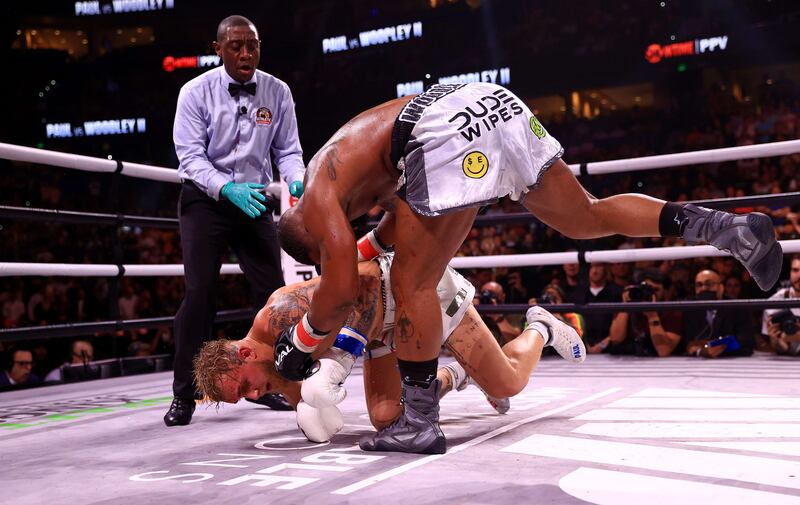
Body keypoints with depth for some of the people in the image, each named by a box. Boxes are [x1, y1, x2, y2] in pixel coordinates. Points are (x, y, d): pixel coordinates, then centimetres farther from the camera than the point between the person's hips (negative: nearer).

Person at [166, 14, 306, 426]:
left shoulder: (277, 92, -3)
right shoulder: (196, 92, -11)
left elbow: (288, 151, -1)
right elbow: (191, 155, -16)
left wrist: (297, 182, -22)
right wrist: (228, 188, -32)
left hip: (254, 200, 3)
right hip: (205, 199, -3)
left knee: (272, 289, 2)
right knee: (200, 291, -11)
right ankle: (184, 394, -1)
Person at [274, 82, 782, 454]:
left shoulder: (318, 199, 10)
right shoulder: (354, 169, 35)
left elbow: (341, 294, 3)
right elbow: (408, 206, 47)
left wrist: (300, 341, 19)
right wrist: (366, 248, 47)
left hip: (451, 130, -9)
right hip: (498, 101, 9)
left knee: (412, 285, 2)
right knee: (588, 218, 21)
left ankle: (421, 423, 8)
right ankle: (731, 228, 13)